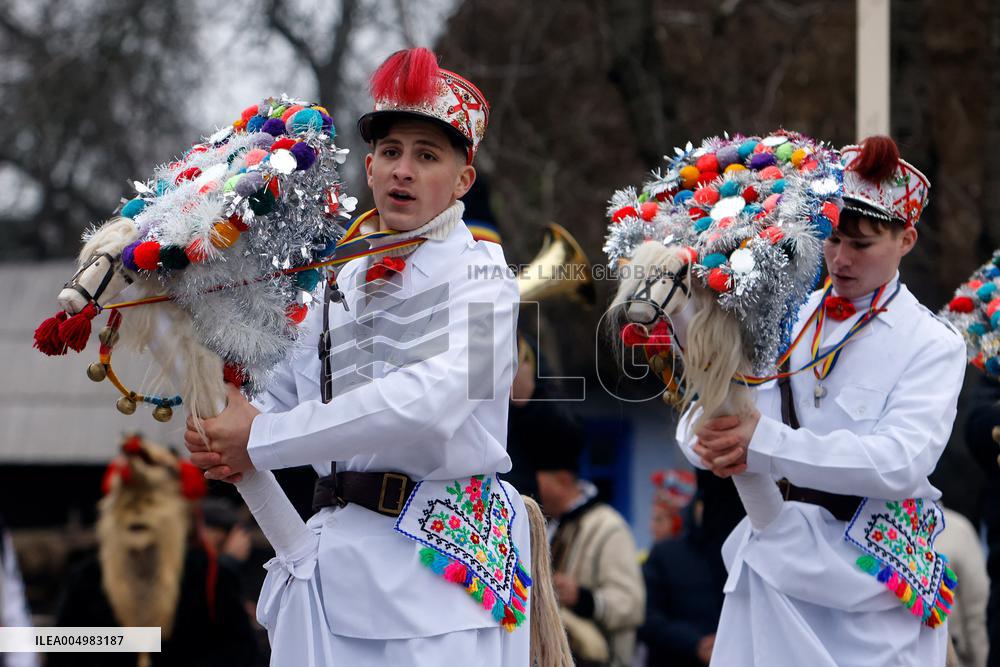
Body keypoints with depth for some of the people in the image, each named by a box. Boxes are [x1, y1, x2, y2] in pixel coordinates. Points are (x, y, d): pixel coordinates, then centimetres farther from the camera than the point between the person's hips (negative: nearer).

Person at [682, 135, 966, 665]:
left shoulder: (933, 344, -2)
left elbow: (902, 462, -18)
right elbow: (699, 418, 4)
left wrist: (767, 443, -29)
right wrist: (715, 444, -22)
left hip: (871, 580, -3)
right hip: (778, 558, 3)